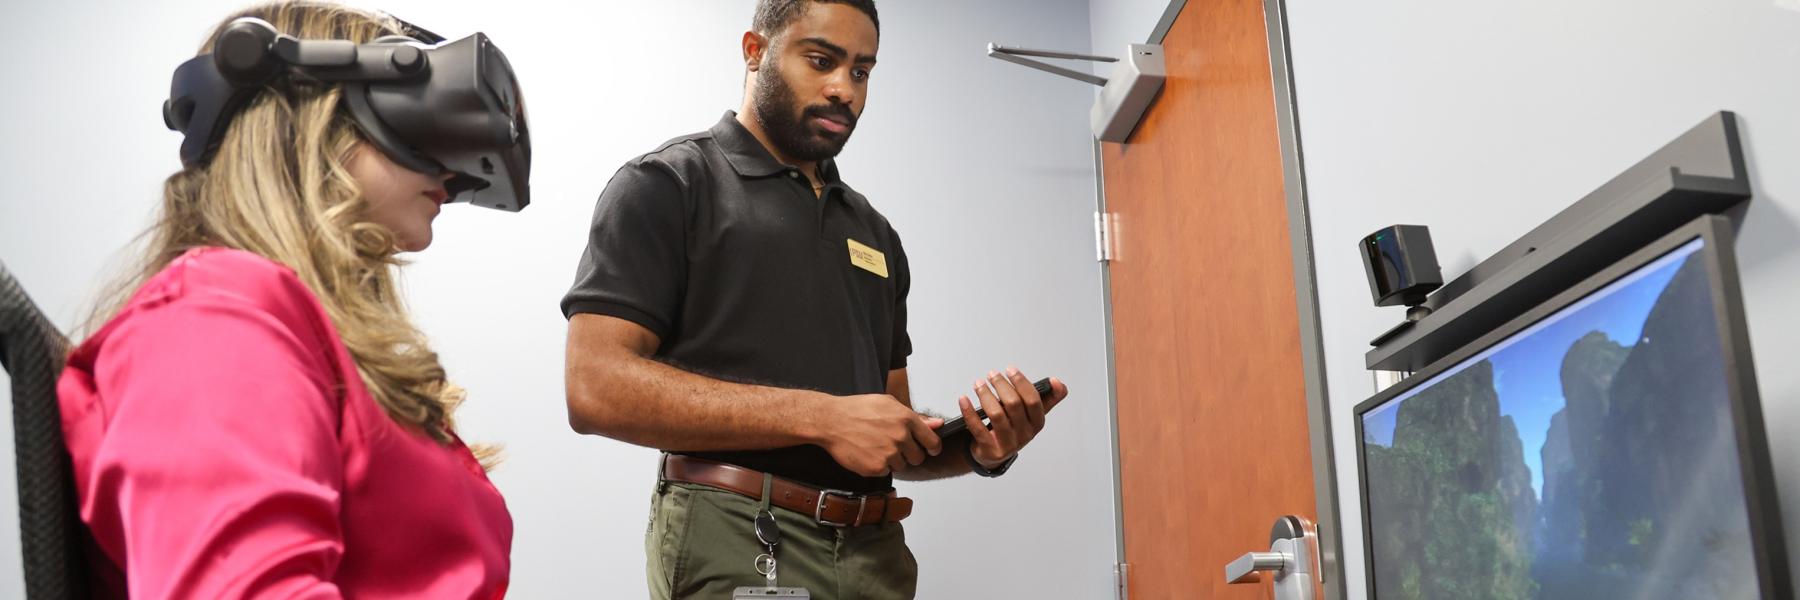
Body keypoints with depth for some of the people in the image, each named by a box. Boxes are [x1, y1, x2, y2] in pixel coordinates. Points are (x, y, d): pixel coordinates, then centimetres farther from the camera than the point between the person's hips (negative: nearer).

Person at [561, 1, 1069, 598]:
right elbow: (596, 389, -13)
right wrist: (820, 417, -18)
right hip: (737, 547, -6)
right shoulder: (667, 186, 0)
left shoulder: (874, 232, 17)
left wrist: (979, 448, -4)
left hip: (876, 551, 6)